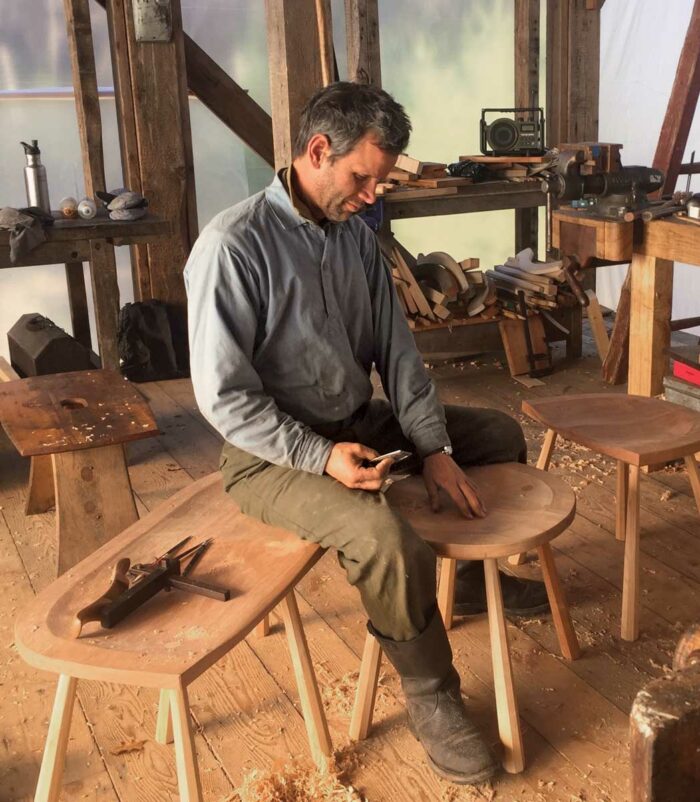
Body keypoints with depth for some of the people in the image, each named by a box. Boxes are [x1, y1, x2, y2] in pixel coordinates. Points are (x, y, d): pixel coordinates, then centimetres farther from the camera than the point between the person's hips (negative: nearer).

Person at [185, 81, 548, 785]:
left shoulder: (356, 234, 2)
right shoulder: (232, 246, -21)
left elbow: (396, 349, 3)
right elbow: (223, 396, -22)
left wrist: (433, 447, -7)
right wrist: (321, 457, -26)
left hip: (361, 422, 8)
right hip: (272, 453, -8)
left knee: (501, 435, 15)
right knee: (385, 539, -33)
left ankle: (475, 578, 37)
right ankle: (431, 699, -7)